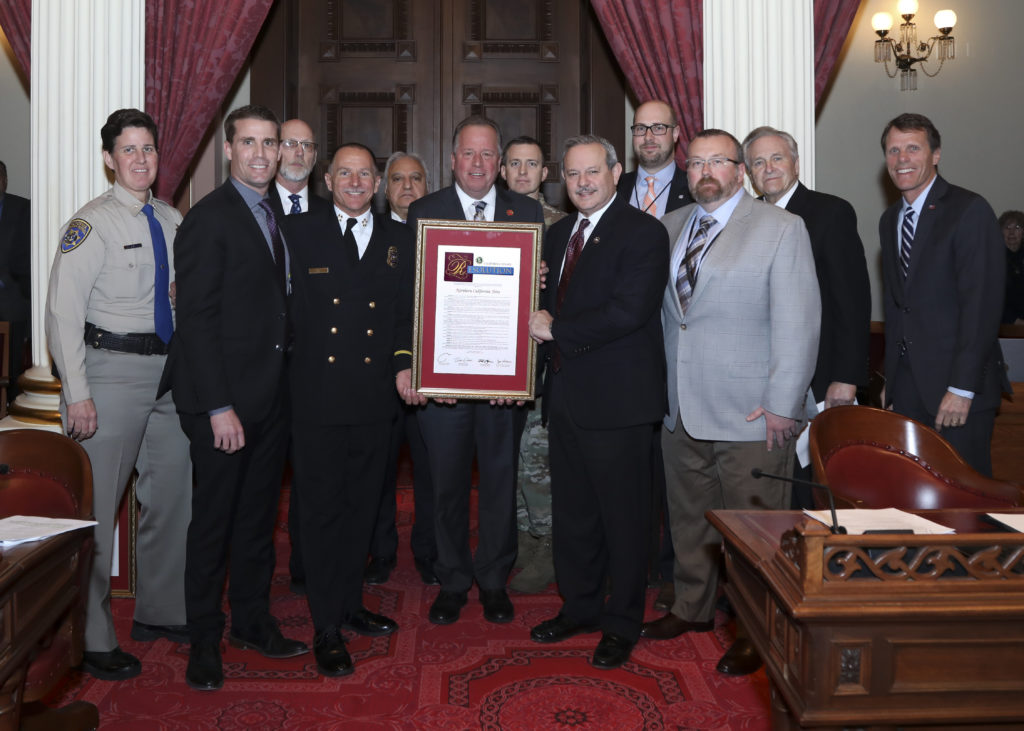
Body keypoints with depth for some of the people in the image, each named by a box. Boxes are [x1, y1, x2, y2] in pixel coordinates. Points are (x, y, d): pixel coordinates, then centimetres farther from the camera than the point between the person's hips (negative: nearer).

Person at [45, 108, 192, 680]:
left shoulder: (173, 221, 10)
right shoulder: (93, 223, -8)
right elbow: (63, 312, -12)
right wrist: (78, 394, -17)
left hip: (169, 369, 7)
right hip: (112, 369, -7)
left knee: (172, 494, 14)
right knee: (96, 506, -3)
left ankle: (160, 612, 32)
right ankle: (91, 639, 12)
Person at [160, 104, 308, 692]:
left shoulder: (276, 217, 14)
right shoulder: (209, 218, -9)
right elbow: (197, 318, -14)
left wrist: (286, 383, 6)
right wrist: (219, 407, -18)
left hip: (273, 394, 7)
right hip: (227, 398, -7)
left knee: (259, 513, 16)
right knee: (215, 519, 4)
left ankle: (253, 620, 31)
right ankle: (205, 640, 20)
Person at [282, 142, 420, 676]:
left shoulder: (399, 240, 10)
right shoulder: (298, 233, 3)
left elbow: (408, 312, 9)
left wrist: (404, 361, -4)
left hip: (376, 397, 3)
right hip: (318, 396, -3)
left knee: (362, 506, 14)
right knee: (322, 508, 3)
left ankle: (349, 605, 31)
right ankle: (327, 627, 14)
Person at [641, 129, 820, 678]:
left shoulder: (781, 228, -5)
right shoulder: (669, 227, 12)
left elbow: (798, 323, -10)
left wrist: (782, 404, -15)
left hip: (749, 412, -5)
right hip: (680, 408, 6)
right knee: (688, 517, 18)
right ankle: (693, 608, 37)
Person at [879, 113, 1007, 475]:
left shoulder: (970, 210, -9)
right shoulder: (889, 220, 14)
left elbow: (982, 305, -15)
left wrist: (962, 388, -20)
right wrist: (891, 379, 13)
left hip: (957, 382, -6)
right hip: (907, 384, 6)